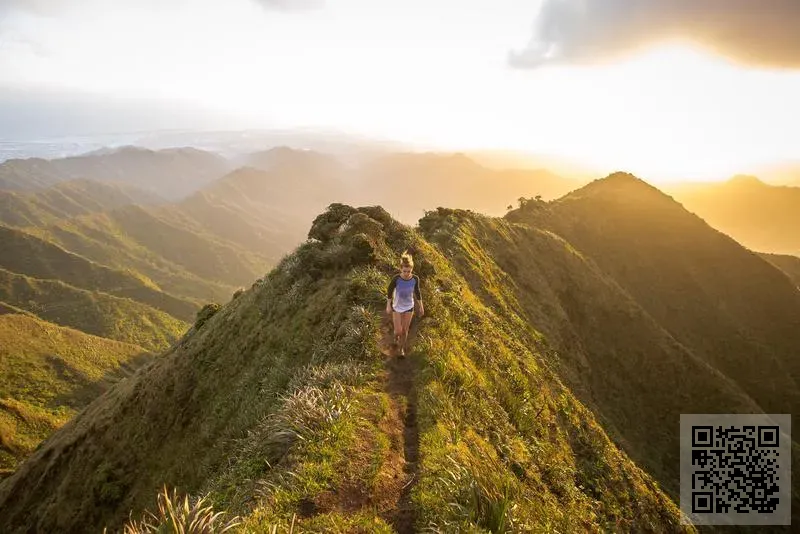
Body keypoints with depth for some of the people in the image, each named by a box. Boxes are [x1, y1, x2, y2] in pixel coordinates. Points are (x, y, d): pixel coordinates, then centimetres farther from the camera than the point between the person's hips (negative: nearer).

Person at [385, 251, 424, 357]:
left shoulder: (415, 278, -22)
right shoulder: (396, 278, -28)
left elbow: (417, 291, -5)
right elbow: (389, 290, -12)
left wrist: (421, 307, 3)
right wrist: (388, 306, -3)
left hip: (409, 307, 1)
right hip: (397, 307, -1)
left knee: (405, 330, 14)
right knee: (398, 331, 4)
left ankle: (402, 348, 41)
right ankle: (396, 336, 43)